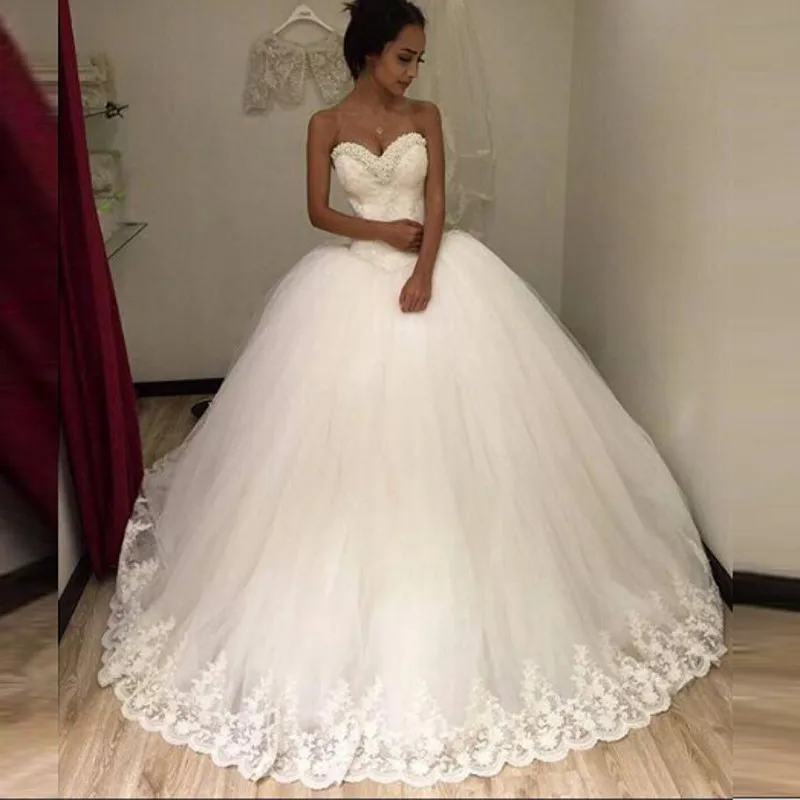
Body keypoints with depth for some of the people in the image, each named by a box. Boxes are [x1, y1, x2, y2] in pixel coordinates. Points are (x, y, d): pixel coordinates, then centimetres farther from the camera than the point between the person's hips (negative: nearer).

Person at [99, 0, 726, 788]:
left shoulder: (426, 117, 7)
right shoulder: (326, 125, 5)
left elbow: (436, 206, -1)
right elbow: (318, 212, 2)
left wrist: (424, 273, -17)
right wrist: (381, 231, -12)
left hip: (432, 272, 1)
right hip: (353, 281, -1)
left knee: (442, 422, -2)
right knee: (354, 427, -2)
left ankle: (442, 566, 14)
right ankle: (357, 579, 16)